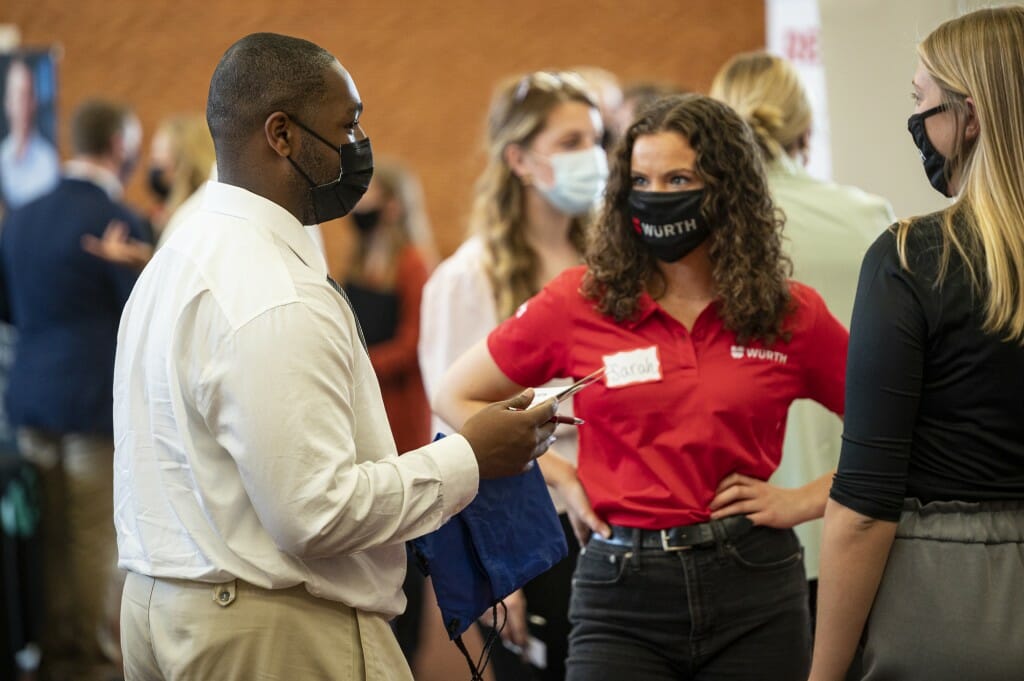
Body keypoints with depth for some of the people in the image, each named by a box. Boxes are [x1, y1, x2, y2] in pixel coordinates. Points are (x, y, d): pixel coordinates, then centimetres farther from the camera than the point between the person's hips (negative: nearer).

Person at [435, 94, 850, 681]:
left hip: (752, 589, 1)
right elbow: (457, 399, 10)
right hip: (621, 593, -1)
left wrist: (804, 501, 0)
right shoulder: (582, 303, 1)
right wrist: (558, 481, 2)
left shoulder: (792, 317, 3)